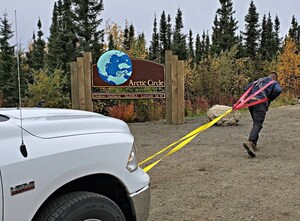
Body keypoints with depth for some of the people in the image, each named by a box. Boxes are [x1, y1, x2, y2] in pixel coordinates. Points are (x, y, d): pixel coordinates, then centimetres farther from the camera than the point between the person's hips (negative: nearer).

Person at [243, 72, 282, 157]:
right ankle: (250, 141, -37)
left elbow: (246, 89, 22)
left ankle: (253, 144, 15)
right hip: (260, 103, -6)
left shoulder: (258, 81, 30)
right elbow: (278, 90, -8)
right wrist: (270, 99, 5)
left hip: (250, 102, 6)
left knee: (256, 123, 19)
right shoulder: (274, 82, 14)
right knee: (258, 124, -15)